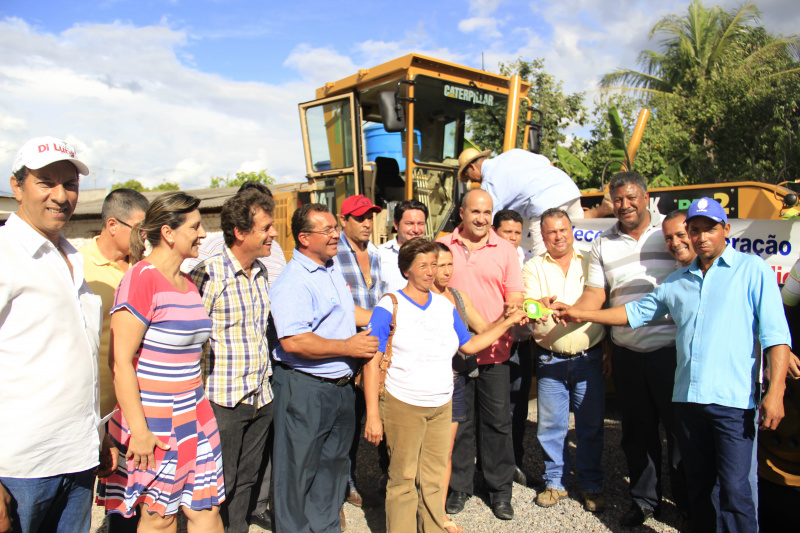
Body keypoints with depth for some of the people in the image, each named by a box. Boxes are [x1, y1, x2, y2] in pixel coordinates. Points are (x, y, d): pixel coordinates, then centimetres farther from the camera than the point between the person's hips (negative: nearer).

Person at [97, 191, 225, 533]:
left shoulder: (188, 283, 9)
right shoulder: (140, 279, -15)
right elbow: (121, 362, -18)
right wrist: (138, 430, -18)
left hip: (194, 415, 7)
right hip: (153, 421, -7)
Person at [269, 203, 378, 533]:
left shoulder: (332, 270, 10)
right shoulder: (293, 282, -20)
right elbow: (293, 341, -30)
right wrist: (349, 347, -22)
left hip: (340, 385, 9)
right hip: (304, 389, -9)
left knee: (334, 463, 22)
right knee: (299, 470, 8)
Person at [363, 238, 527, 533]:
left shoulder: (446, 306, 9)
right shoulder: (389, 307, -8)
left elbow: (470, 344, 17)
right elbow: (371, 363, -10)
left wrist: (508, 322, 12)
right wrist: (372, 415, -13)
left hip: (442, 406, 5)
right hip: (402, 406, -4)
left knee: (434, 479, 12)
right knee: (403, 480, 3)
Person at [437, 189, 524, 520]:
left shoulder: (505, 250, 2)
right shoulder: (442, 246, 2)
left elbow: (515, 300, 1)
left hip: (494, 351, 0)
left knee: (497, 422, 10)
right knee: (458, 422, 12)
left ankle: (500, 490, 28)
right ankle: (458, 487, 30)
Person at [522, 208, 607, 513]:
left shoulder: (590, 262, 8)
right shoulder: (534, 268, 6)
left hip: (589, 358, 1)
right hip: (550, 360, 0)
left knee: (591, 426, 7)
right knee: (550, 426, 6)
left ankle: (591, 485, 25)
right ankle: (555, 482, 25)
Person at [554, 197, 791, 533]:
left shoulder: (752, 270, 2)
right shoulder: (678, 281, 16)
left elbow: (775, 334, -4)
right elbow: (635, 312, 22)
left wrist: (775, 391, -13)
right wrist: (583, 315, 17)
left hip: (733, 400, -5)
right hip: (687, 397, 5)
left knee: (734, 489, -3)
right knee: (699, 482, 15)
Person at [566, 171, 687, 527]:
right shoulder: (603, 243, 9)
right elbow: (596, 293, 5)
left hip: (671, 347, -2)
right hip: (626, 351, 3)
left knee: (680, 426, 7)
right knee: (637, 430, 13)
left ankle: (688, 502, 27)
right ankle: (645, 500, 30)